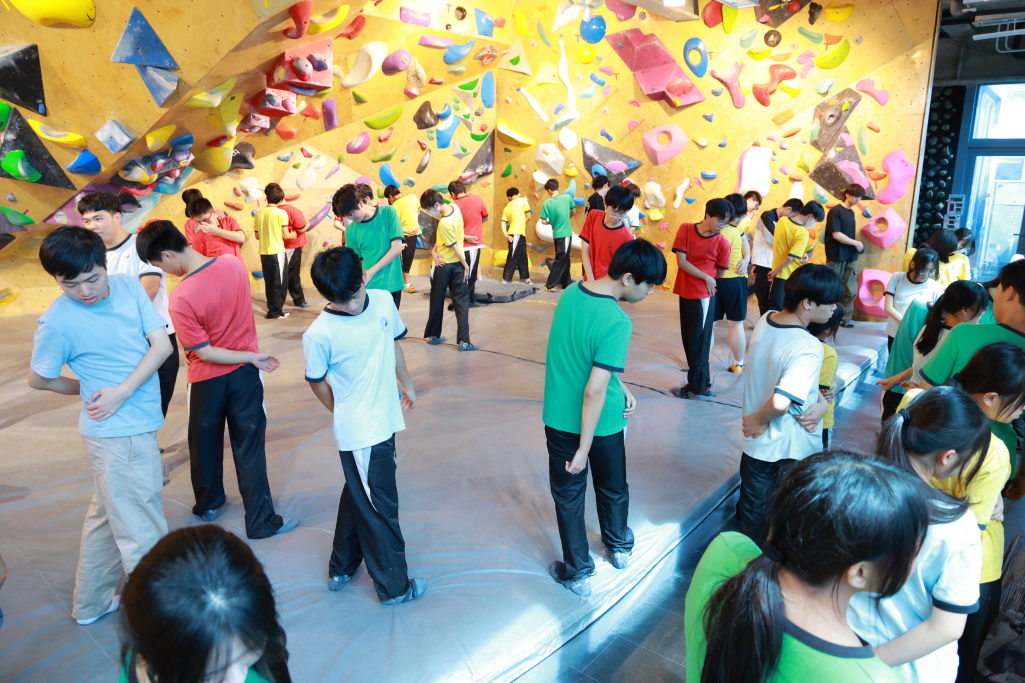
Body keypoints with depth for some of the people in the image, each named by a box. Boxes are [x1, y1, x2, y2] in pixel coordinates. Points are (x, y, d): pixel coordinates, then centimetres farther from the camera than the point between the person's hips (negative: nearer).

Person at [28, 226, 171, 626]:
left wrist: (121, 391, -14)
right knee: (141, 531, 2)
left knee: (106, 517, 23)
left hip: (138, 424, 7)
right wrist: (90, 391, 6)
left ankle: (91, 603, 42)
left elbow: (162, 344, -6)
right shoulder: (57, 322, -15)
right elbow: (38, 379, -2)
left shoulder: (128, 286, -2)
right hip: (119, 432, -7)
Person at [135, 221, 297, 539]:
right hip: (244, 372, 3)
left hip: (207, 380, -3)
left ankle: (208, 505, 42)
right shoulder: (233, 263, -10)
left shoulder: (181, 298, -24)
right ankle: (261, 521, 15)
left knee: (206, 445, 21)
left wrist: (252, 357, -11)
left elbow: (205, 352, -20)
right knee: (249, 450, 9)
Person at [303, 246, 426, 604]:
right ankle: (394, 586, 29)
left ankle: (341, 568, 46)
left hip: (385, 421, 7)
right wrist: (346, 413, 8)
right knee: (380, 508, 8)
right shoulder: (319, 334, -22)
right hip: (360, 433, -7)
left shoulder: (384, 301, -7)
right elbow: (317, 382, -6)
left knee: (358, 497, 24)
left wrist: (406, 384, 22)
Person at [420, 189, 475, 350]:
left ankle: (433, 335, 24)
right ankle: (464, 341, -2)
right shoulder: (454, 207, -3)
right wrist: (434, 250, -8)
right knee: (462, 301, 2)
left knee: (437, 301, 11)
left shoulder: (445, 223, -25)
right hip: (457, 264, 6)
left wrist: (466, 264, -5)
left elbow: (455, 247, -16)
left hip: (442, 265, -6)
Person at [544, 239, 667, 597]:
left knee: (568, 495, 18)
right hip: (600, 421, -4)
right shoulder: (617, 322, -28)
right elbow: (595, 391, -29)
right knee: (613, 489, 24)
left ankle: (578, 572, 32)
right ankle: (619, 547, 49)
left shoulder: (571, 292, -6)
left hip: (559, 417, 4)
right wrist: (584, 448, -22)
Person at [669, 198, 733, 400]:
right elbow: (681, 261, -10)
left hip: (704, 296, -4)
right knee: (689, 338, 13)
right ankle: (703, 382, 27)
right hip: (685, 292, 4)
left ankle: (696, 386, 15)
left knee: (699, 341, 3)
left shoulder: (722, 243, -10)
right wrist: (705, 278, -12)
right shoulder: (685, 229, -4)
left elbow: (719, 273, 1)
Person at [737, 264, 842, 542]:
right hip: (793, 451, -7)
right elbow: (780, 403, -39)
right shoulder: (809, 349, -30)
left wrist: (821, 400, -9)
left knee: (753, 515, 24)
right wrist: (760, 419, -18)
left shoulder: (765, 321, -7)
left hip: (756, 444, 7)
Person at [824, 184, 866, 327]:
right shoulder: (835, 211, -9)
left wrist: (857, 245, 2)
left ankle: (846, 318, 15)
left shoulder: (851, 212, 14)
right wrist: (856, 243, -9)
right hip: (836, 257, -7)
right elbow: (836, 235, -16)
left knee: (851, 290, 6)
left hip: (851, 257, 7)